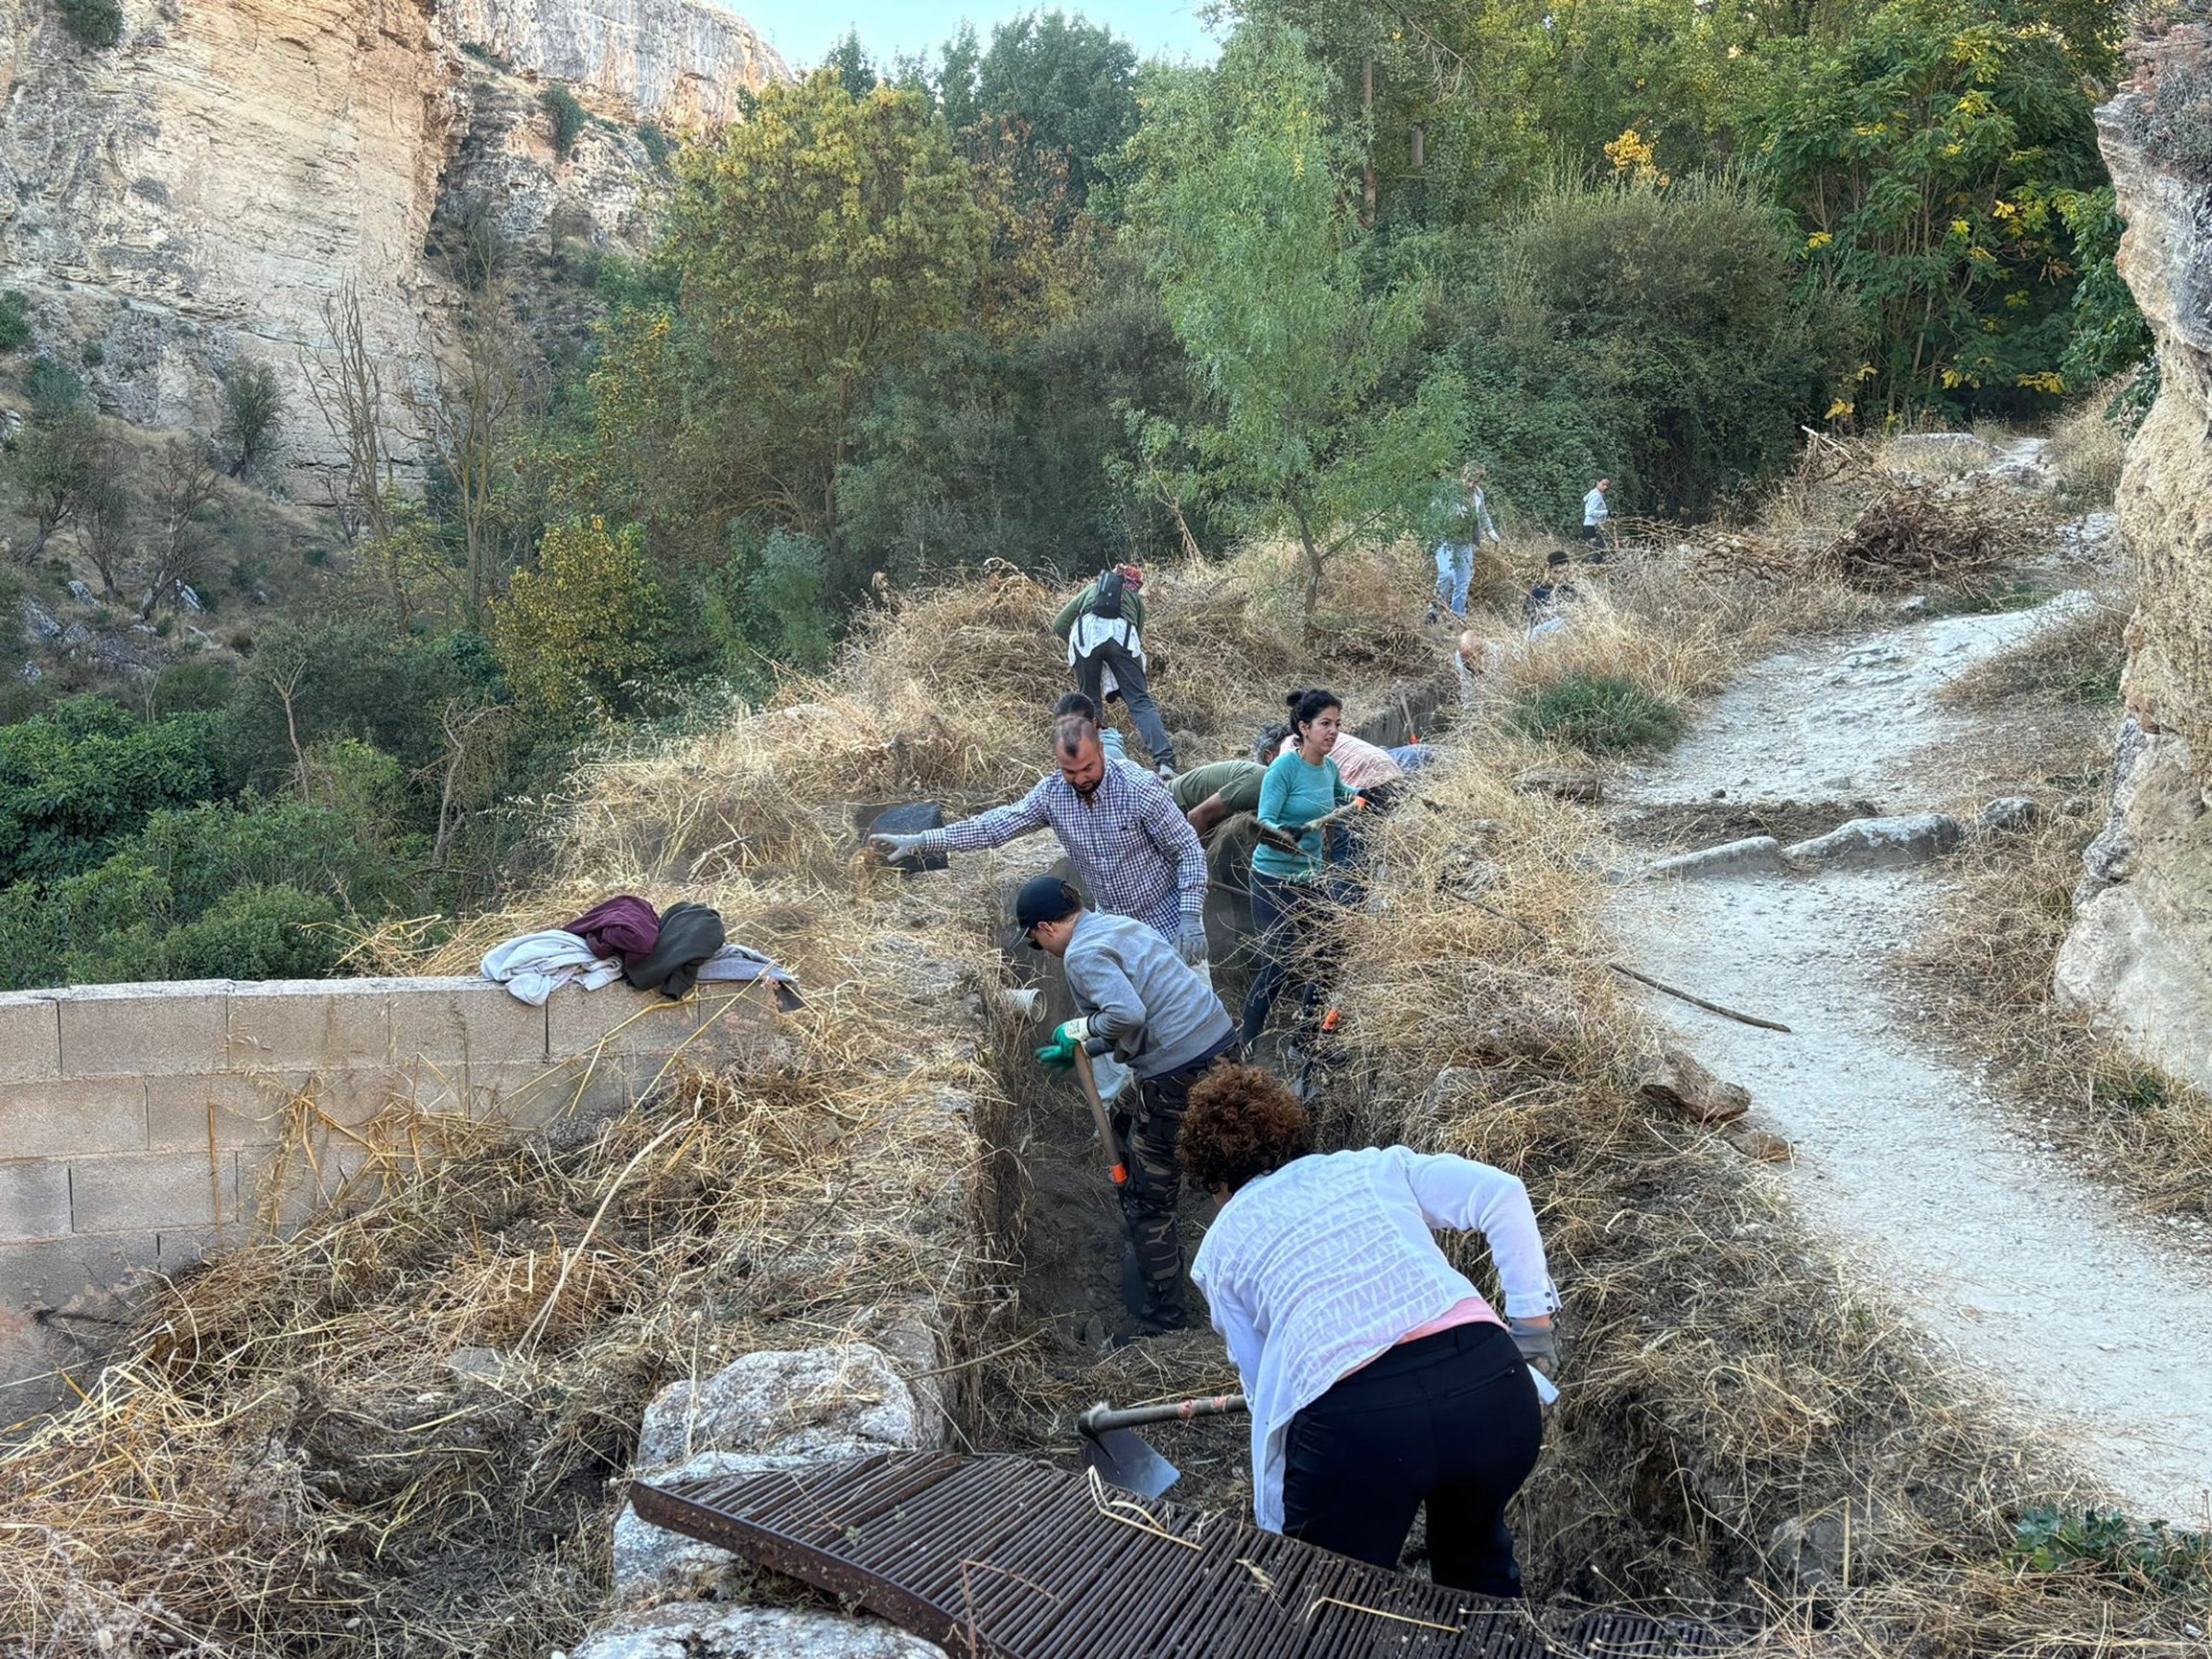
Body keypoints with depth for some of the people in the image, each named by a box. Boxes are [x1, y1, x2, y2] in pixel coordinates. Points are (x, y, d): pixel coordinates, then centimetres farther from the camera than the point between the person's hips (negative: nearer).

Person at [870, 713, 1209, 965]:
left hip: (1168, 923, -5)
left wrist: (1191, 917, -27)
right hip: (1111, 923, 5)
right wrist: (918, 842, -12)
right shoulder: (1052, 792, -10)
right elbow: (996, 825, -7)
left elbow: (1189, 851, -18)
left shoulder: (1139, 789, -25)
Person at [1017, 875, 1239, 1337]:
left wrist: (1080, 1029, -8)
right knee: (1125, 1118, 33)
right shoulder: (1120, 925, 18)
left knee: (1147, 1203, 1)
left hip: (1181, 1070, -10)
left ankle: (1164, 1321, 7)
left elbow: (1127, 1013, -26)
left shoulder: (1082, 953, -12)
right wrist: (1076, 1050, 30)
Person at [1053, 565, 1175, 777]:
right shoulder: (1135, 599, 36)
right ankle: (1165, 762, -18)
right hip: (1121, 633, -1)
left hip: (1087, 633, 1)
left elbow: (1059, 625, 29)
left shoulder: (1092, 589, 38)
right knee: (1141, 702, -4)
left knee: (1089, 699, 16)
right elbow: (1138, 635, 30)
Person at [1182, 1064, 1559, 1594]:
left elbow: (1262, 1382, 21)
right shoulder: (1372, 1166, 23)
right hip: (1494, 1388, 3)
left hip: (1353, 1423, -3)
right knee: (1476, 1552, 34)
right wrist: (1532, 1314, 15)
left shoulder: (1222, 1245, 20)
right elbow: (1502, 1193, 10)